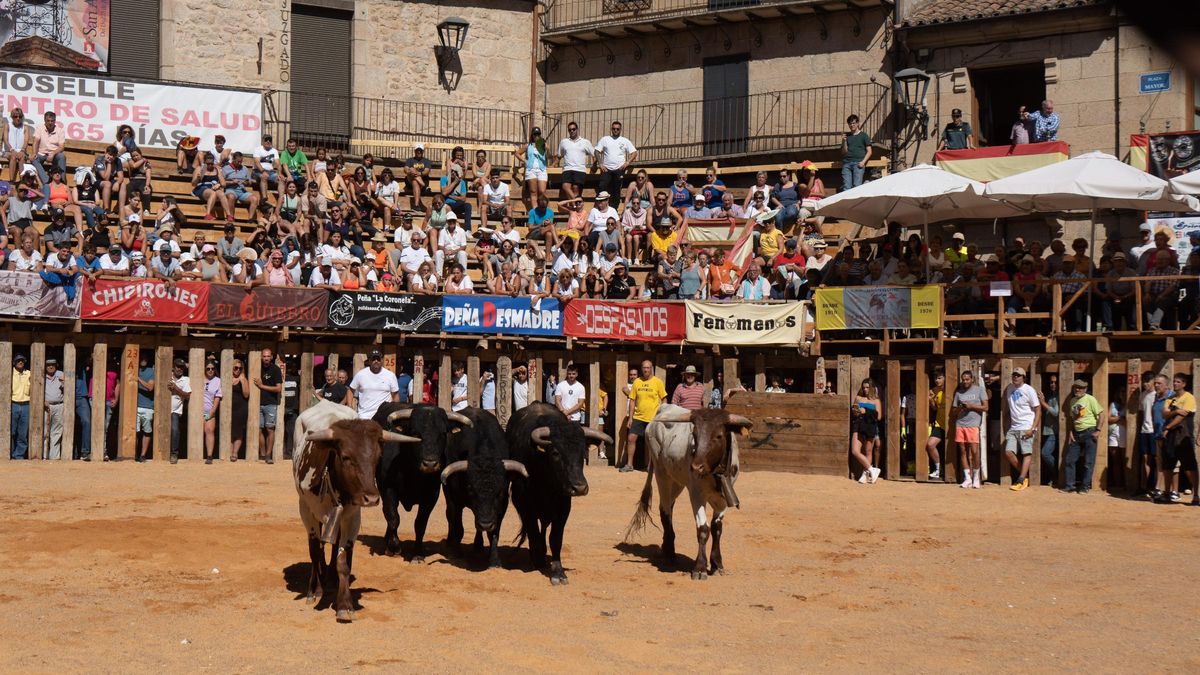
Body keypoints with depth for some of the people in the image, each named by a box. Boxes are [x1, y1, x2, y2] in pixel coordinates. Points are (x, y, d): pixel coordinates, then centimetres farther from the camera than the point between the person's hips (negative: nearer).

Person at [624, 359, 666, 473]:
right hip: (638, 417, 3)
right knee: (631, 439, -2)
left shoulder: (658, 382, -4)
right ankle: (629, 464, 8)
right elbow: (632, 400, 7)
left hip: (653, 418, -3)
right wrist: (630, 417, 4)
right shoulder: (637, 382, 3)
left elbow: (663, 399, 1)